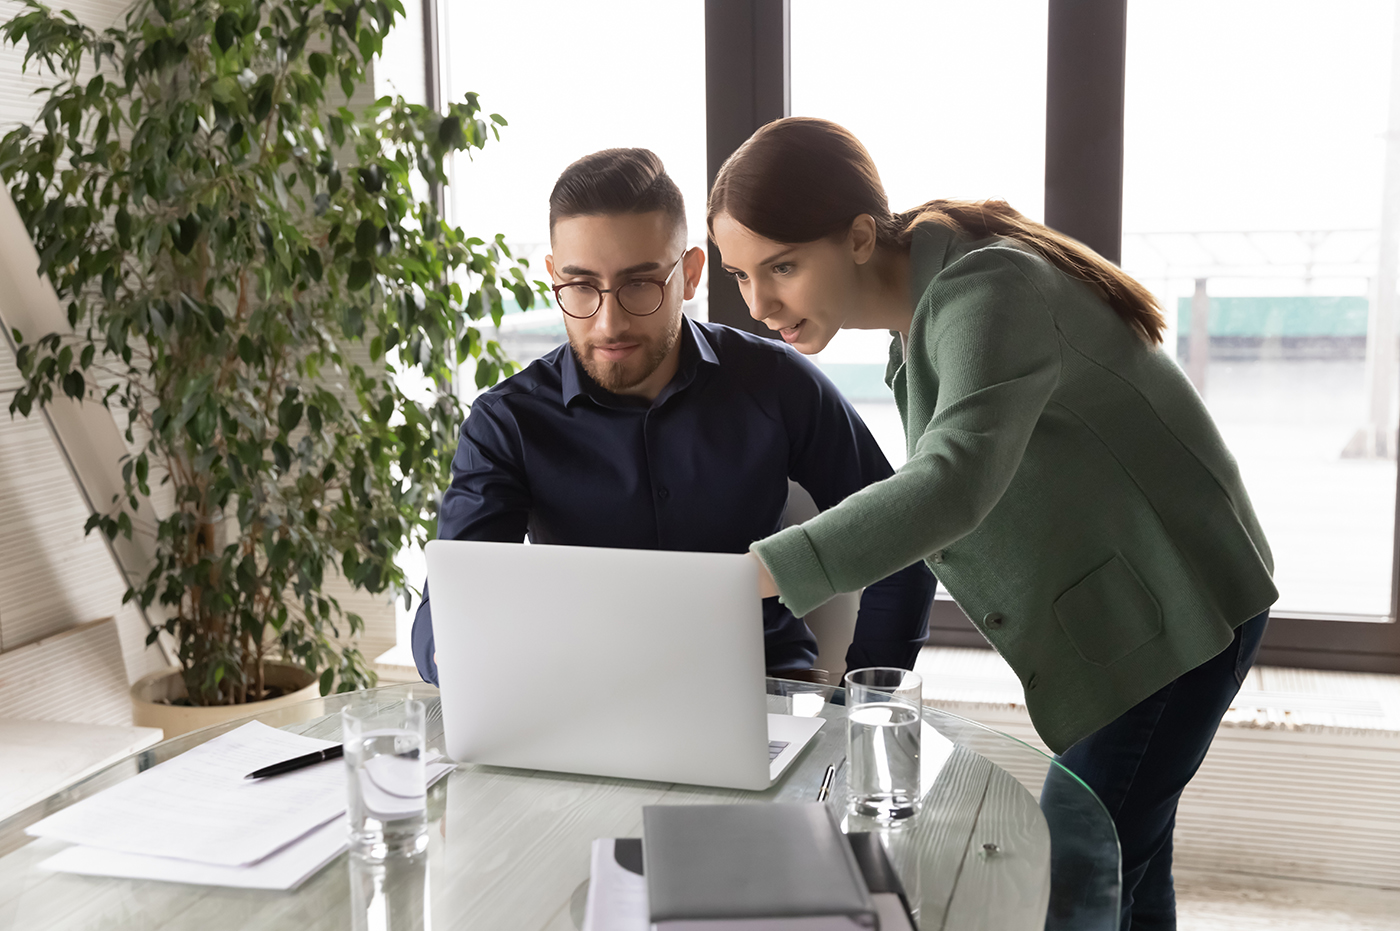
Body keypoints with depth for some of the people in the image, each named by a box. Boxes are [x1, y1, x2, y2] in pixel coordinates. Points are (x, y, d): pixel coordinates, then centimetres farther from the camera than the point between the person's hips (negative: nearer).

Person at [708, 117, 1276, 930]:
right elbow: (939, 479, 9)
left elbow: (956, 481, -44)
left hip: (1173, 605, -9)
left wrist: (752, 576, -52)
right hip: (1118, 604, 9)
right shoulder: (924, 303, 2)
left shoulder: (985, 293, -28)